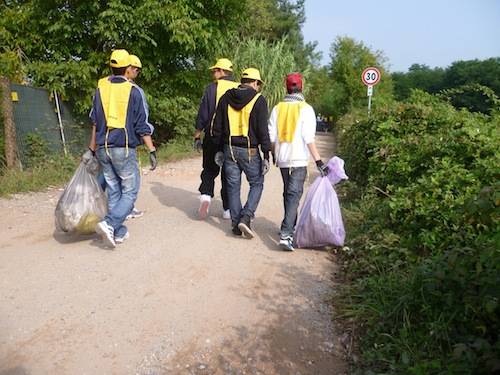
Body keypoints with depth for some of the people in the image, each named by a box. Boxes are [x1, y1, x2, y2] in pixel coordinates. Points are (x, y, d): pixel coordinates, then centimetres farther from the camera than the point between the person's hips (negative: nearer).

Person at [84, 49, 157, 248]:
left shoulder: (101, 88, 7)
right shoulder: (132, 91, -6)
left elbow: (95, 123, 10)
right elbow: (141, 126, -8)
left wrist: (92, 149, 17)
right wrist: (152, 151, -3)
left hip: (104, 149, 5)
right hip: (124, 149, -5)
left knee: (113, 192, 13)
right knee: (129, 192, 3)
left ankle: (119, 232, 18)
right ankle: (109, 223, -15)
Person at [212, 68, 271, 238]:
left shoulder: (226, 97, 7)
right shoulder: (258, 100, -7)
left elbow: (217, 126, 8)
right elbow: (263, 130, -10)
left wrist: (219, 149, 15)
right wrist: (266, 155, -6)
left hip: (229, 149, 4)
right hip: (250, 151, -4)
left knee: (233, 186, 11)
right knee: (256, 184, 11)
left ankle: (236, 224, 16)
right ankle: (245, 218, -3)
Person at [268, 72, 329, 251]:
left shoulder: (278, 108, 5)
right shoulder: (306, 109, -8)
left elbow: (271, 137, 6)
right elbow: (309, 139, -14)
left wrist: (274, 154, 21)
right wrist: (319, 162, -13)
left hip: (282, 159, 5)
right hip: (299, 159, -5)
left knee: (288, 193, 19)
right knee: (294, 195, -5)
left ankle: (290, 226, 32)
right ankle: (285, 234, -15)